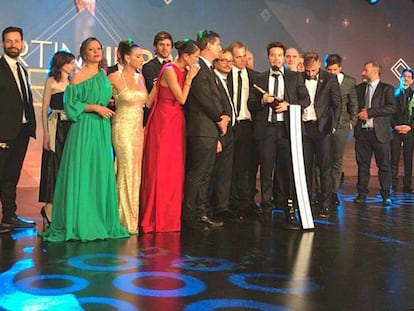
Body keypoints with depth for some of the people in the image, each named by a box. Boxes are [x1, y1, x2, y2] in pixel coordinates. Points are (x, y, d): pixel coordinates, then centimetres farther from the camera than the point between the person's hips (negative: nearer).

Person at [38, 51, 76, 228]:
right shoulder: (51, 82, 0)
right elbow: (45, 109, -3)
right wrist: (46, 134, -9)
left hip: (71, 127, 5)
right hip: (56, 128, -5)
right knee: (54, 166, -2)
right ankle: (49, 209, 6)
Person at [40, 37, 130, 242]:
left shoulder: (103, 75, 15)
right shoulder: (78, 76, -4)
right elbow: (71, 104, -9)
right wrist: (95, 107, -14)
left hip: (102, 130, 6)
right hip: (84, 129, -6)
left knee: (102, 174, 6)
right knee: (81, 174, -5)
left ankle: (100, 222, 13)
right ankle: (80, 223, 3)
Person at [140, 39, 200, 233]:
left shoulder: (182, 71, 12)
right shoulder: (170, 70, -14)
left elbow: (182, 100, 8)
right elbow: (181, 99, -16)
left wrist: (188, 76, 4)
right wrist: (189, 78, -12)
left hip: (176, 122, 9)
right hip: (165, 121, -9)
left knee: (174, 169, 11)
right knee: (161, 168, -3)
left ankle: (171, 216, 19)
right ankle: (158, 218, 6)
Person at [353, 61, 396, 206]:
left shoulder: (387, 89, 2)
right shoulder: (359, 88, 15)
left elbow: (392, 107, -11)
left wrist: (370, 112, -14)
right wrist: (360, 113, -6)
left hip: (380, 132, -3)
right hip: (362, 132, 3)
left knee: (384, 165, 1)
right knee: (362, 164, 6)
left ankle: (386, 196, 10)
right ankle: (362, 194, 14)